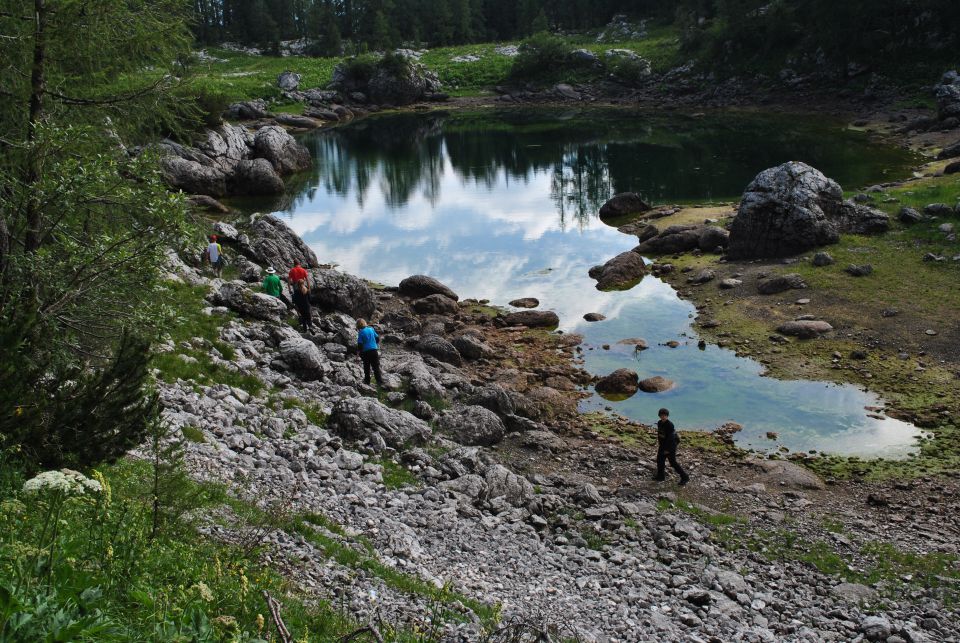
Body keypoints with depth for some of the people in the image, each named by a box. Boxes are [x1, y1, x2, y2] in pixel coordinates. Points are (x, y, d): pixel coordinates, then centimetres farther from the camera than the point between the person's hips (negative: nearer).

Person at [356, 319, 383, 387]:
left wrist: (359, 351, 1)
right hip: (374, 350, 3)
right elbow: (377, 338, 9)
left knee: (366, 367, 13)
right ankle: (380, 381, 1)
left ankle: (367, 381, 20)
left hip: (366, 351, -3)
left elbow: (360, 344, -12)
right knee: (376, 367, 6)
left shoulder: (361, 332, -9)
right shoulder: (371, 329, 3)